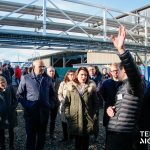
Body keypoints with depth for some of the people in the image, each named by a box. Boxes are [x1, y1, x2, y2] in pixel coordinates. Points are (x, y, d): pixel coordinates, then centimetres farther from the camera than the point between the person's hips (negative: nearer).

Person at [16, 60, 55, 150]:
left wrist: (51, 104, 3)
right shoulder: (26, 78, -3)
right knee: (31, 135, 6)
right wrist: (26, 105, -10)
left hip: (44, 112, 3)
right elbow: (19, 94, 0)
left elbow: (52, 94, 15)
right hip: (30, 112, -3)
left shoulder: (48, 79, 6)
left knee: (42, 135, 15)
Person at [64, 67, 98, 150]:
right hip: (75, 118, 0)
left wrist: (95, 116, -3)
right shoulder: (71, 87, 3)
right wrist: (67, 115, -4)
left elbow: (95, 103, 2)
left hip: (88, 118, 0)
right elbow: (67, 102, 3)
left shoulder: (91, 87, 2)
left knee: (86, 139, 11)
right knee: (77, 139, 12)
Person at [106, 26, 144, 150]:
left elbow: (133, 71, -36)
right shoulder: (122, 87, 17)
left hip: (124, 134, -9)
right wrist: (110, 108, 3)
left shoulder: (135, 84, -13)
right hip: (114, 132, 9)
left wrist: (121, 49, -49)